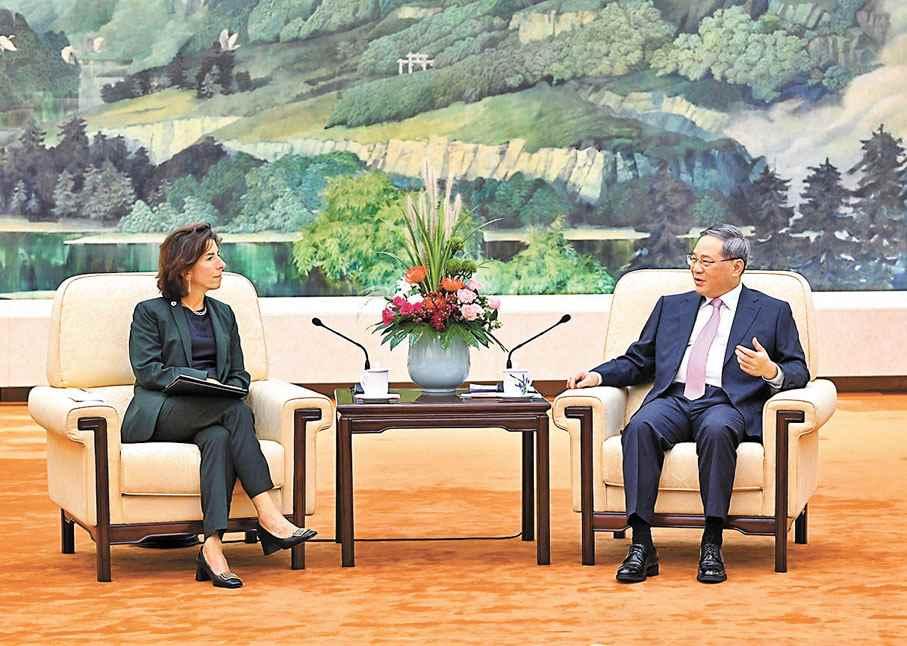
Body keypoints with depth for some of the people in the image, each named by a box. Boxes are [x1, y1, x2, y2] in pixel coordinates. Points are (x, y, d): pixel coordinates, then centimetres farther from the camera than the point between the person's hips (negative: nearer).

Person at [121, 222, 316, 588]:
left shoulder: (223, 315, 24)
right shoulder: (151, 312, 9)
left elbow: (239, 374, 21)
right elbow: (147, 369, -4)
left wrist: (227, 389, -4)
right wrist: (203, 379, -16)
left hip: (211, 416, 4)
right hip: (161, 415, -4)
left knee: (219, 438, -36)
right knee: (235, 410, -34)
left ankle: (212, 549, -49)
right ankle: (268, 516, -41)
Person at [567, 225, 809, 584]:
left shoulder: (773, 312, 16)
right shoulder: (671, 307, 27)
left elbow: (799, 373, 10)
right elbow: (637, 362, 25)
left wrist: (771, 372, -13)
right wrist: (597, 376, 6)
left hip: (726, 403, -3)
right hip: (672, 400, 3)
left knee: (716, 430, -39)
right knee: (640, 427, -32)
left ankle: (712, 545, -34)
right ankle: (641, 546, -35)